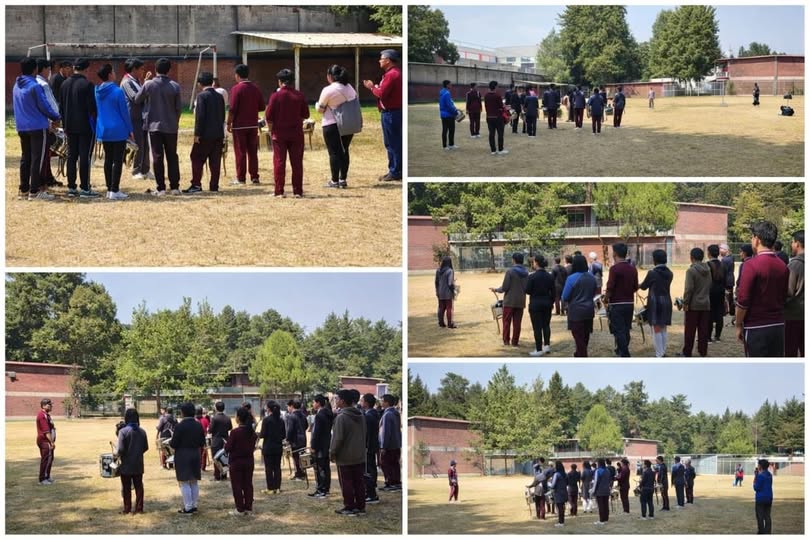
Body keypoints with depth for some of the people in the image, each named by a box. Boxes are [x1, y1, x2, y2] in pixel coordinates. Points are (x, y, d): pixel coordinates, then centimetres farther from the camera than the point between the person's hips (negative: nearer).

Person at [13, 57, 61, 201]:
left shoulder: (16, 86, 10)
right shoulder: (35, 86, -15)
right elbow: (44, 106, -14)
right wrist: (56, 118, 4)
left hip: (22, 127, 8)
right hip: (37, 127, -8)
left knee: (25, 158, 13)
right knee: (38, 158, -4)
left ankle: (24, 190, 16)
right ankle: (34, 191, -6)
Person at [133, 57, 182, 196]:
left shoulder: (149, 84, -7)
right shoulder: (175, 86, -5)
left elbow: (137, 100, 6)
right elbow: (179, 107, -2)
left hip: (154, 126, -1)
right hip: (171, 127, 1)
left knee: (157, 157, 2)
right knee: (172, 156, 10)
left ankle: (161, 188, -1)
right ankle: (174, 187, 10)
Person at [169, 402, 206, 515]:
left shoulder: (180, 426, -15)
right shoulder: (199, 426, 2)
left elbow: (174, 444, -15)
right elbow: (202, 443, 6)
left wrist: (170, 442, 6)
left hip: (182, 457, -6)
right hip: (195, 456, 6)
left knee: (184, 483, 0)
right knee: (194, 482, 15)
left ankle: (188, 508, 0)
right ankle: (194, 505, 20)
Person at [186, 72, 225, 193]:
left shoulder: (202, 96, -10)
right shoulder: (219, 96, 10)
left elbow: (200, 116, -15)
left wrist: (197, 134, -13)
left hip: (206, 134, -6)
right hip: (218, 133, 6)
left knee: (197, 159, 1)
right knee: (215, 160, 7)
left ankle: (196, 184, -5)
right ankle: (214, 185, 7)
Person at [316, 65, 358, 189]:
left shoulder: (328, 90, -14)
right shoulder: (350, 88, 4)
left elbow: (320, 108, -6)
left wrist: (317, 104, 16)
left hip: (332, 125, -6)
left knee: (334, 152, 1)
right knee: (344, 151, 13)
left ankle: (335, 181, 4)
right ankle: (343, 180, 14)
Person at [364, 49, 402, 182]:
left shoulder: (391, 74, -17)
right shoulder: (396, 73, 17)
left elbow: (382, 93, -22)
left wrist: (372, 87, -5)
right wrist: (374, 87, 7)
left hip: (391, 113, -11)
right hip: (395, 111, 11)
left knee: (392, 143, -6)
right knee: (395, 142, 14)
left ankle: (395, 172, -3)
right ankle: (396, 171, 19)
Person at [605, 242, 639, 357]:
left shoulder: (615, 268, -15)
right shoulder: (633, 269, 4)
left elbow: (610, 288, -16)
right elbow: (636, 287, 9)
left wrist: (606, 299, 1)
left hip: (617, 304, -6)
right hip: (629, 303, 6)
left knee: (619, 331, -4)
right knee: (626, 330, 17)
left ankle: (625, 356, -9)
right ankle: (622, 350, 30)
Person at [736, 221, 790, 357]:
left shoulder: (752, 265, -14)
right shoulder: (783, 267, 6)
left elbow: (743, 300, -14)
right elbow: (784, 297, 14)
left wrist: (739, 325, -4)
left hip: (756, 327, -6)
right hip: (778, 326, 6)